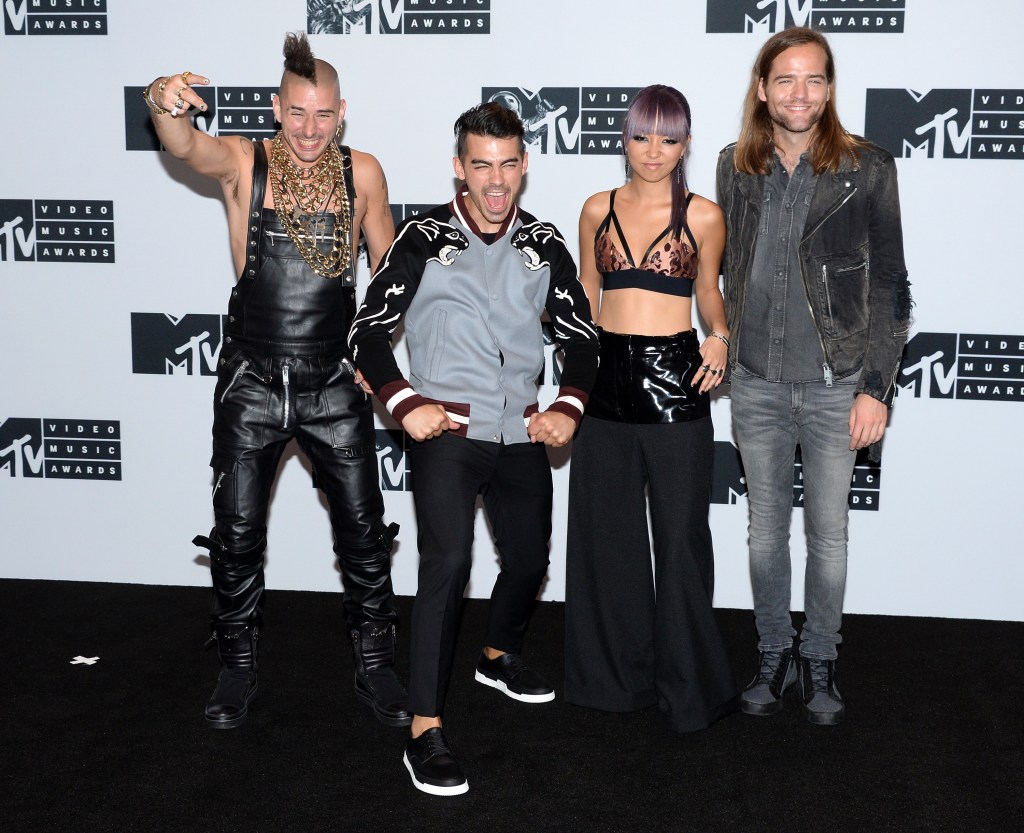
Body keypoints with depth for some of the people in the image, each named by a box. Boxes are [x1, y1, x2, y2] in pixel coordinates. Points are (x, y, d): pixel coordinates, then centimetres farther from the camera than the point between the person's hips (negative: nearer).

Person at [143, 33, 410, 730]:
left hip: (335, 385, 1)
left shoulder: (362, 173, 2)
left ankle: (376, 666, 22)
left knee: (364, 529, 6)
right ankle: (239, 666, 25)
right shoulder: (243, 163, -4)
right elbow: (186, 147, -25)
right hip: (253, 384, -1)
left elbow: (388, 271, 10)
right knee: (237, 532, 7)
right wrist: (165, 104, -48)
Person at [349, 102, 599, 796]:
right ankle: (426, 731, -15)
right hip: (448, 430, -5)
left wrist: (569, 406, -1)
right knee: (448, 560, -19)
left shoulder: (543, 244, 8)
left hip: (522, 435, 5)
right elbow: (370, 331, -2)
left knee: (530, 560, 16)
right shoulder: (424, 239, -2)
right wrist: (405, 404, -15)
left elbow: (582, 335, 14)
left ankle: (500, 657, 46)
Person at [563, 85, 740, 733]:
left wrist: (719, 336, -8)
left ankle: (686, 681, 17)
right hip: (607, 376, 3)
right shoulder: (598, 210, 8)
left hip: (674, 377, -3)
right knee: (607, 528, 11)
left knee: (680, 531, 2)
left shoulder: (703, 216, 1)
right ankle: (615, 672, 27)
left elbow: (708, 290, 11)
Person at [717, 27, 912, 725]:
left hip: (835, 384, -2)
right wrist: (728, 351, 10)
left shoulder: (868, 169, -6)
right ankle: (775, 654, 30)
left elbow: (890, 285, -5)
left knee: (829, 532, 9)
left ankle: (819, 660, 27)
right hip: (757, 385, 2)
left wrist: (877, 388, -9)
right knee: (767, 528, 13)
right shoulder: (736, 167, 3)